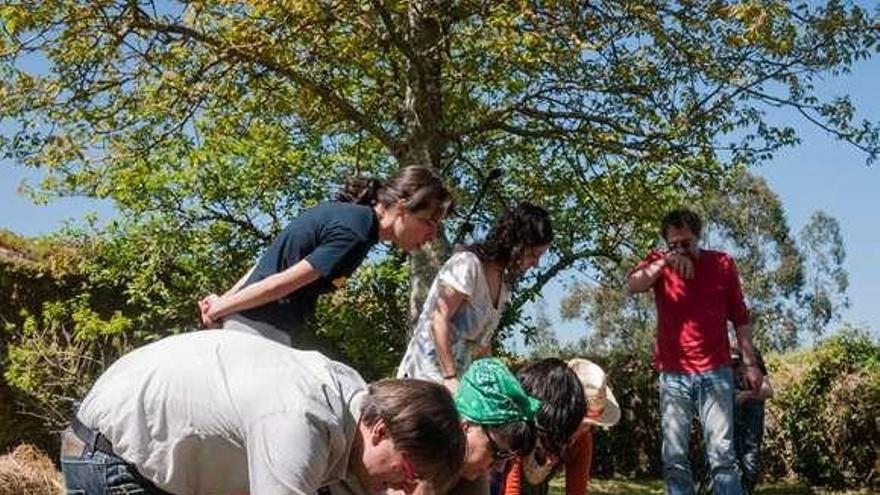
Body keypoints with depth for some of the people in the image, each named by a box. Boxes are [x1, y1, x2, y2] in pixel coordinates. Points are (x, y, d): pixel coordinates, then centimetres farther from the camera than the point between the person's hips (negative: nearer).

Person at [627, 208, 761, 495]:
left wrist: (750, 364, 6)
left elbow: (740, 318, 10)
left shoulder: (722, 264, 6)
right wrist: (665, 261, -23)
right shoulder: (658, 262, 6)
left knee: (722, 454, -5)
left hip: (716, 372, -1)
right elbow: (632, 285, -15)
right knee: (674, 458, 1)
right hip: (673, 374, 1)